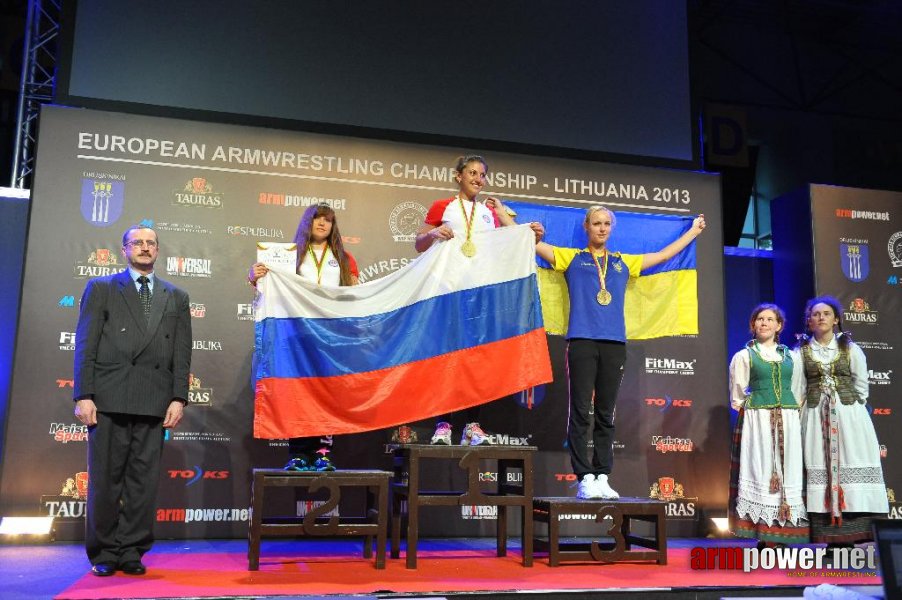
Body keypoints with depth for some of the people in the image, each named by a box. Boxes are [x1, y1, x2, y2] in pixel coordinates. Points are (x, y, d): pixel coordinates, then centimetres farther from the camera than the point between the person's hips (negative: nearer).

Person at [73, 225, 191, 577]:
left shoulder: (176, 297, 16)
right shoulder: (101, 289, 10)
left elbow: (182, 352, 10)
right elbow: (85, 346, 3)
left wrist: (178, 398, 0)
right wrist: (83, 396, -6)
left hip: (154, 402, 2)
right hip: (109, 398, -2)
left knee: (144, 481, 3)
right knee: (105, 479, 3)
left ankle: (131, 551, 12)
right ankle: (104, 553, 15)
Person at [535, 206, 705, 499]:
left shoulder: (624, 262, 21)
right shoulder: (571, 258, 13)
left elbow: (663, 255, 32)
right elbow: (533, 244, 11)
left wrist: (694, 230, 40)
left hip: (615, 344, 3)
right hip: (582, 341, -3)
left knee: (606, 414, 4)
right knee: (580, 412, -5)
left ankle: (602, 477, 8)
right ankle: (584, 478, -3)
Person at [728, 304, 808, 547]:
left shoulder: (792, 357, 14)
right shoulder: (744, 356, 5)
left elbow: (798, 392, 16)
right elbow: (737, 396, 7)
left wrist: (792, 412, 6)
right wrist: (754, 406, 5)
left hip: (787, 422, 3)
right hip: (757, 421, -3)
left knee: (787, 471, 2)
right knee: (761, 471, -5)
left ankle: (781, 537, 7)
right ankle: (765, 537, -3)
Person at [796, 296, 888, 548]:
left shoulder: (850, 348, 5)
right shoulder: (802, 351, 5)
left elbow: (861, 385, 9)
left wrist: (852, 407, 8)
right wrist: (815, 406, 4)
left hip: (849, 414, 0)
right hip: (816, 417, 0)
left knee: (853, 466, -5)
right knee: (821, 467, -4)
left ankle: (858, 531, -2)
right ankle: (834, 537, -2)